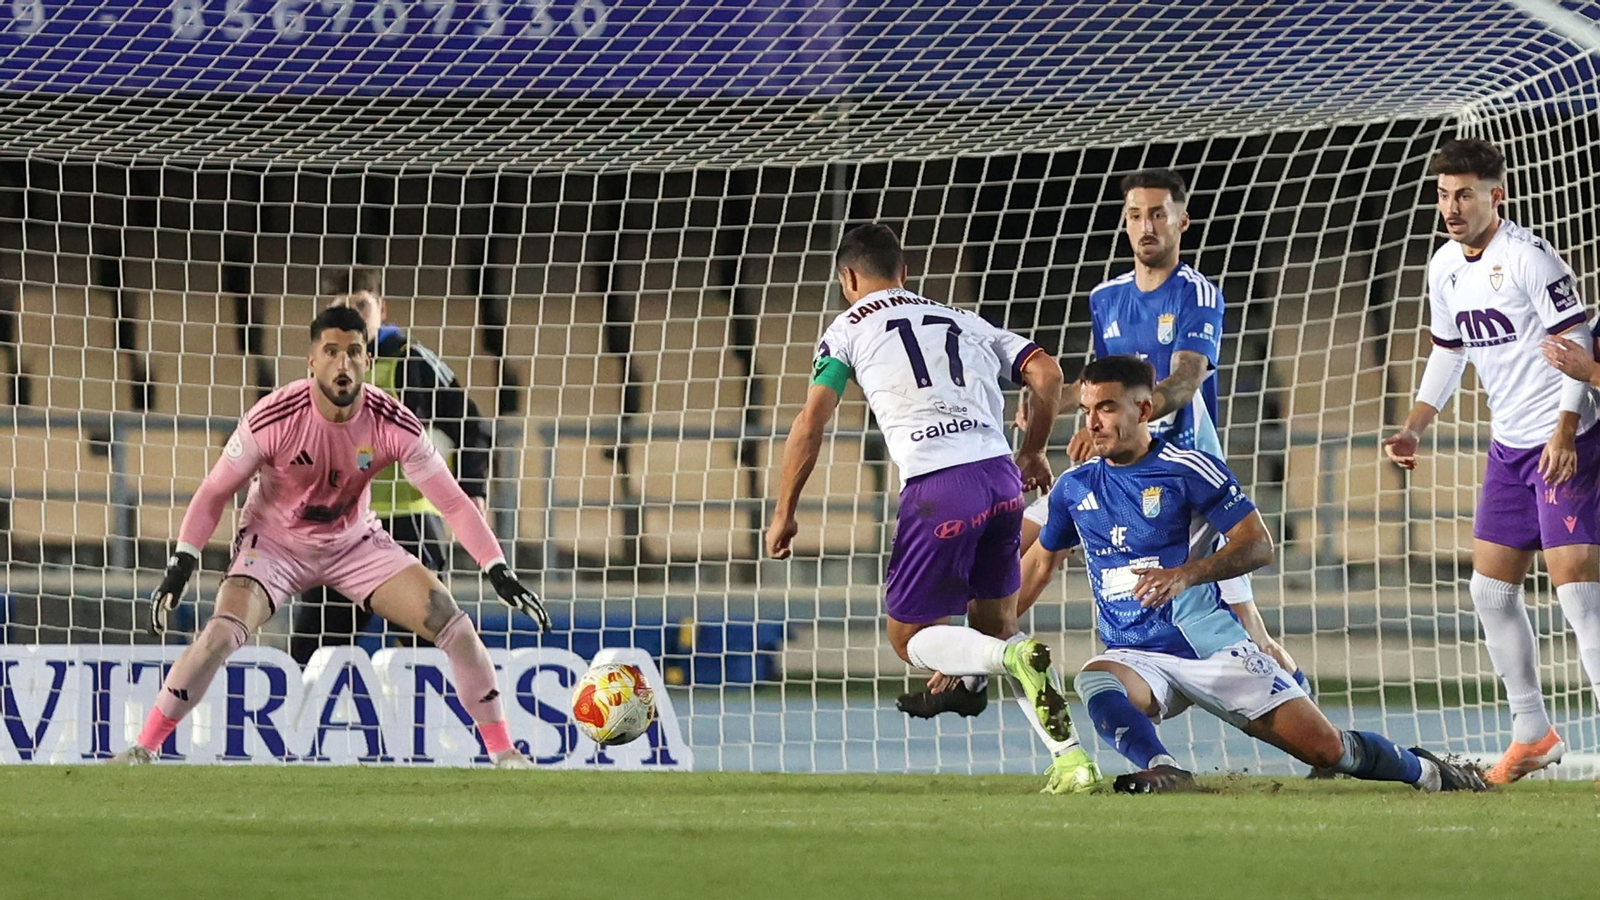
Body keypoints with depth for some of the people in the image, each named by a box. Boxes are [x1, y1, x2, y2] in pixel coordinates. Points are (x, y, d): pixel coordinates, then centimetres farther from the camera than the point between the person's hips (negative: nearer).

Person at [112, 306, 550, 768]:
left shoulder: (394, 425, -20)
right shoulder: (273, 419, -26)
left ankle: (502, 751, 3)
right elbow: (215, 492, -14)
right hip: (274, 543, -2)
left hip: (356, 543, 2)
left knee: (450, 621, -12)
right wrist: (181, 564, -23)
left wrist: (499, 572, -21)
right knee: (223, 632, -27)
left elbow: (453, 502, -14)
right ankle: (144, 748, -13)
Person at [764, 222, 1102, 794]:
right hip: (1001, 478, 5)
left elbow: (812, 420, 1)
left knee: (910, 636, 9)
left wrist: (784, 512, 7)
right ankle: (1070, 754, 3)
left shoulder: (849, 329, 12)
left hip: (938, 489, -5)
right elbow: (1046, 373, 16)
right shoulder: (962, 322, 25)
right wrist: (1032, 452, 30)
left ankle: (1012, 658, -22)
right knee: (995, 624, 20)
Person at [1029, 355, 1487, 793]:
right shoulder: (1073, 488, 7)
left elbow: (1259, 544, -10)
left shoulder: (1190, 469, -6)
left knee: (1325, 748, -6)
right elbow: (1041, 563, 23)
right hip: (1136, 657, 3)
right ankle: (1162, 770, -46)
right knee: (1095, 680, -36)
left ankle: (1423, 770, 20)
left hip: (1214, 647, -3)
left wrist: (1185, 575, -25)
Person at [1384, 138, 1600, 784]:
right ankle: (1532, 732, 20)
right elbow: (1447, 354, 21)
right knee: (1490, 587, 9)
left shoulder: (1528, 257, -16)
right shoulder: (1444, 269, 9)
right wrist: (1414, 428, 11)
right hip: (1509, 446, 9)